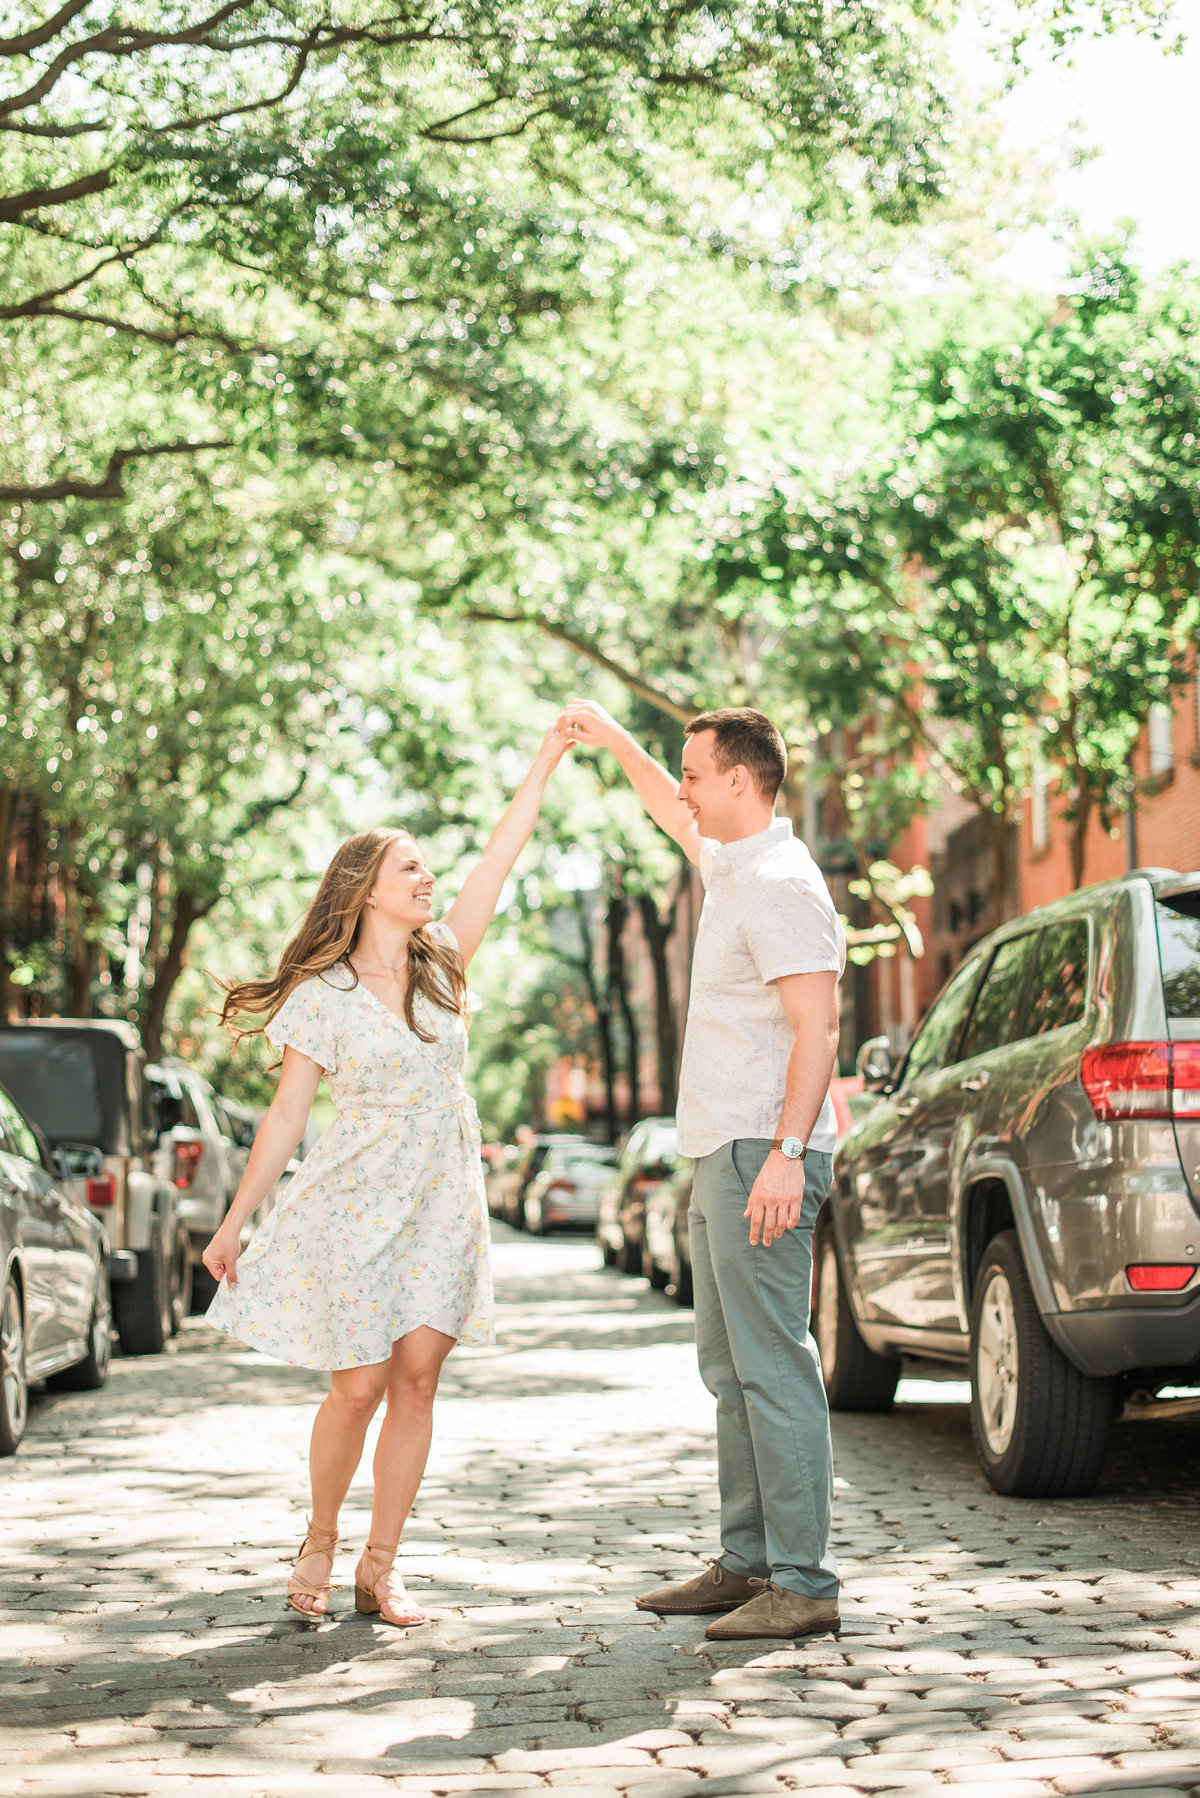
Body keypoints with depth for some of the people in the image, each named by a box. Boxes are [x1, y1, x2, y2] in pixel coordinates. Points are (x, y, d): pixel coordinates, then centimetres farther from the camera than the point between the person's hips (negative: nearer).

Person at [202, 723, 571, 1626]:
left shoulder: (440, 961, 7)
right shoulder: (323, 996, -5)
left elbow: (502, 856, 6)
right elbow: (285, 1119, -2)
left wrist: (547, 762, 4)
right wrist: (234, 1224, -2)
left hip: (442, 1204, 4)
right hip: (357, 1204, -4)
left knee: (416, 1379, -1)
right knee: (359, 1386, -6)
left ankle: (381, 1568, 6)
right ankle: (320, 1544, 17)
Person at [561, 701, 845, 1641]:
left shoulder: (782, 887, -14)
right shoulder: (732, 866, 16)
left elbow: (818, 1029, -22)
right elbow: (677, 819, 40)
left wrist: (786, 1153, -28)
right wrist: (616, 742, 38)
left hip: (762, 1159, -11)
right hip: (721, 1156, 11)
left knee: (775, 1367, -10)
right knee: (731, 1369, 12)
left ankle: (804, 1583, -9)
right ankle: (747, 1564, 18)